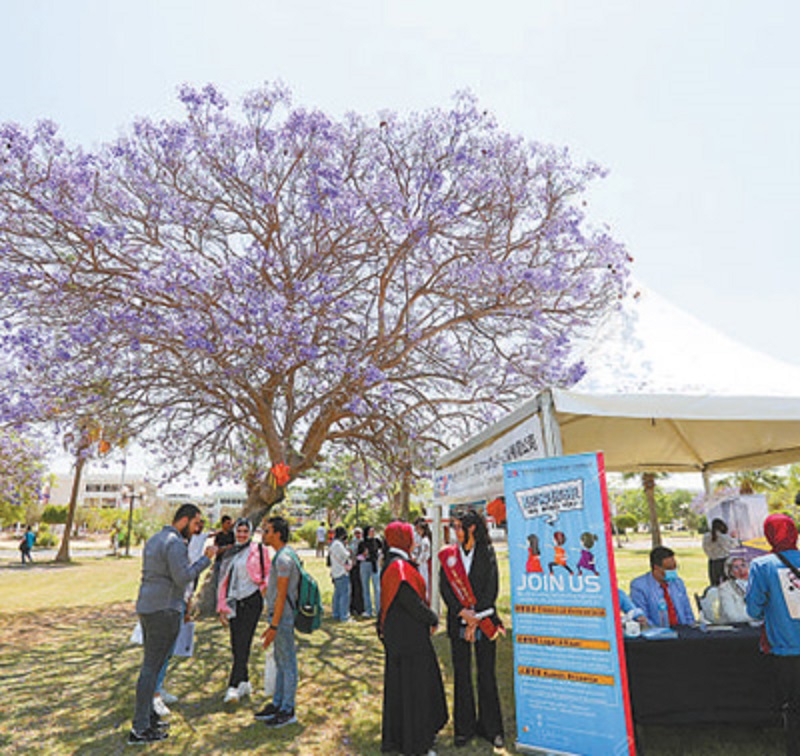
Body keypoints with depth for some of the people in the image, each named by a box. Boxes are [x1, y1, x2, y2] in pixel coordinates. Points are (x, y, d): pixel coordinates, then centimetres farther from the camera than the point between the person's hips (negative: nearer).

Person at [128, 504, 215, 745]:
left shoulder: (155, 539, 13)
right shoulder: (175, 543, -18)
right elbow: (183, 578, -21)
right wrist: (206, 558, -15)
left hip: (146, 607, 10)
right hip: (164, 610, -10)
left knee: (151, 664, 18)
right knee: (152, 667, -3)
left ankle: (147, 715, 29)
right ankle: (139, 729, 5)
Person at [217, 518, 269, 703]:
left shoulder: (258, 549, -2)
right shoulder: (230, 553, 13)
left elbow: (267, 573, 2)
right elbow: (224, 581, 15)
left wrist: (264, 588, -12)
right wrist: (222, 607, 13)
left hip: (251, 601, -5)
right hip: (234, 602, 5)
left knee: (243, 643, -9)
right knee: (236, 645, 8)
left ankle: (233, 686, -6)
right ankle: (244, 682, 22)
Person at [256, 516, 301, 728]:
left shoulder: (283, 558, -20)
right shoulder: (284, 555, 12)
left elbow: (281, 595, -21)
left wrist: (273, 626, -19)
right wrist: (272, 623, 22)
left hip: (283, 618, -10)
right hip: (280, 617, 10)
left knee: (288, 664, 1)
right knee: (280, 663, 18)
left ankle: (287, 711, 11)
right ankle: (277, 705, 29)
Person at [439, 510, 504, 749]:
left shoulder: (486, 553, -2)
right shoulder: (448, 555, 2)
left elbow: (491, 588, -6)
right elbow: (445, 588, -3)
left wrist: (476, 619, -11)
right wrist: (463, 612, -14)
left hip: (484, 621, -1)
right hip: (458, 621, 1)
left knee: (486, 674, 6)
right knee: (462, 674, 8)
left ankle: (490, 727, 21)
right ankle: (464, 727, 22)